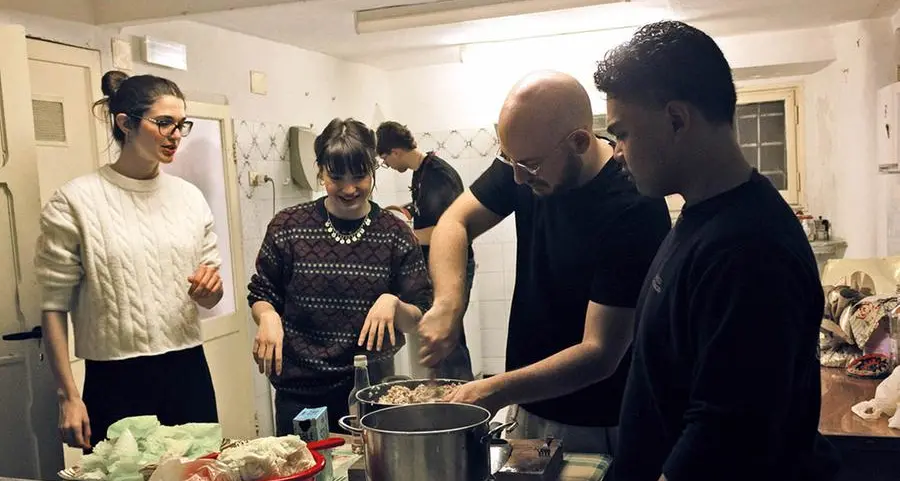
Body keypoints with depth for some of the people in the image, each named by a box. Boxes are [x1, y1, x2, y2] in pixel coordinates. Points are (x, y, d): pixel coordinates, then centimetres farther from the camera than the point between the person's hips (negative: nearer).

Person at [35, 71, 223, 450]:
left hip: (188, 373, 4)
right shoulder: (76, 201, -6)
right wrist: (68, 397, -8)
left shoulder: (190, 197, 6)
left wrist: (209, 288, -9)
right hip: (116, 383, -3)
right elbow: (54, 307, -5)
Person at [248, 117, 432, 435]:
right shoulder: (288, 227, -3)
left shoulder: (395, 234, -3)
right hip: (299, 392, 0)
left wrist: (393, 305, -20)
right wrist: (268, 316, -13)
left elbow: (418, 321, 0)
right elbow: (261, 294, 8)